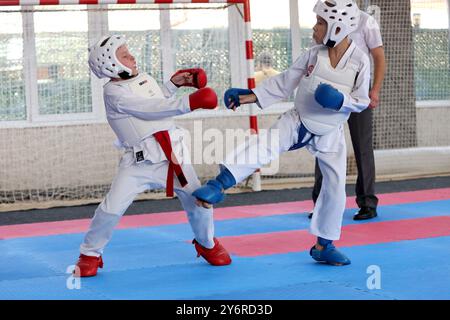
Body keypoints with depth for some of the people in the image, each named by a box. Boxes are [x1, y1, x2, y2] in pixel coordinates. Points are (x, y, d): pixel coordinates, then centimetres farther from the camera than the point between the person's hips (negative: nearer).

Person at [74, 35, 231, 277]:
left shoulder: (144, 79, 12)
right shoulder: (114, 92, -10)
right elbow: (150, 110, -20)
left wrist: (173, 84, 18)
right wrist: (187, 103, -26)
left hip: (172, 155, 5)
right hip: (139, 161, -5)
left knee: (197, 200, 0)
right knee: (112, 207, -14)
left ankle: (207, 244, 28)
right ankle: (90, 254, 9)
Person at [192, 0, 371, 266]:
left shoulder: (360, 61, -15)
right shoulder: (314, 55, -8)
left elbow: (362, 102, -9)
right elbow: (285, 82, 0)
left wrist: (340, 101, -28)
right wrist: (253, 95, -7)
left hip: (330, 134, 0)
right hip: (298, 123, 0)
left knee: (335, 188, 4)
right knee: (263, 146, -27)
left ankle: (324, 246, 20)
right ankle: (219, 186, -32)